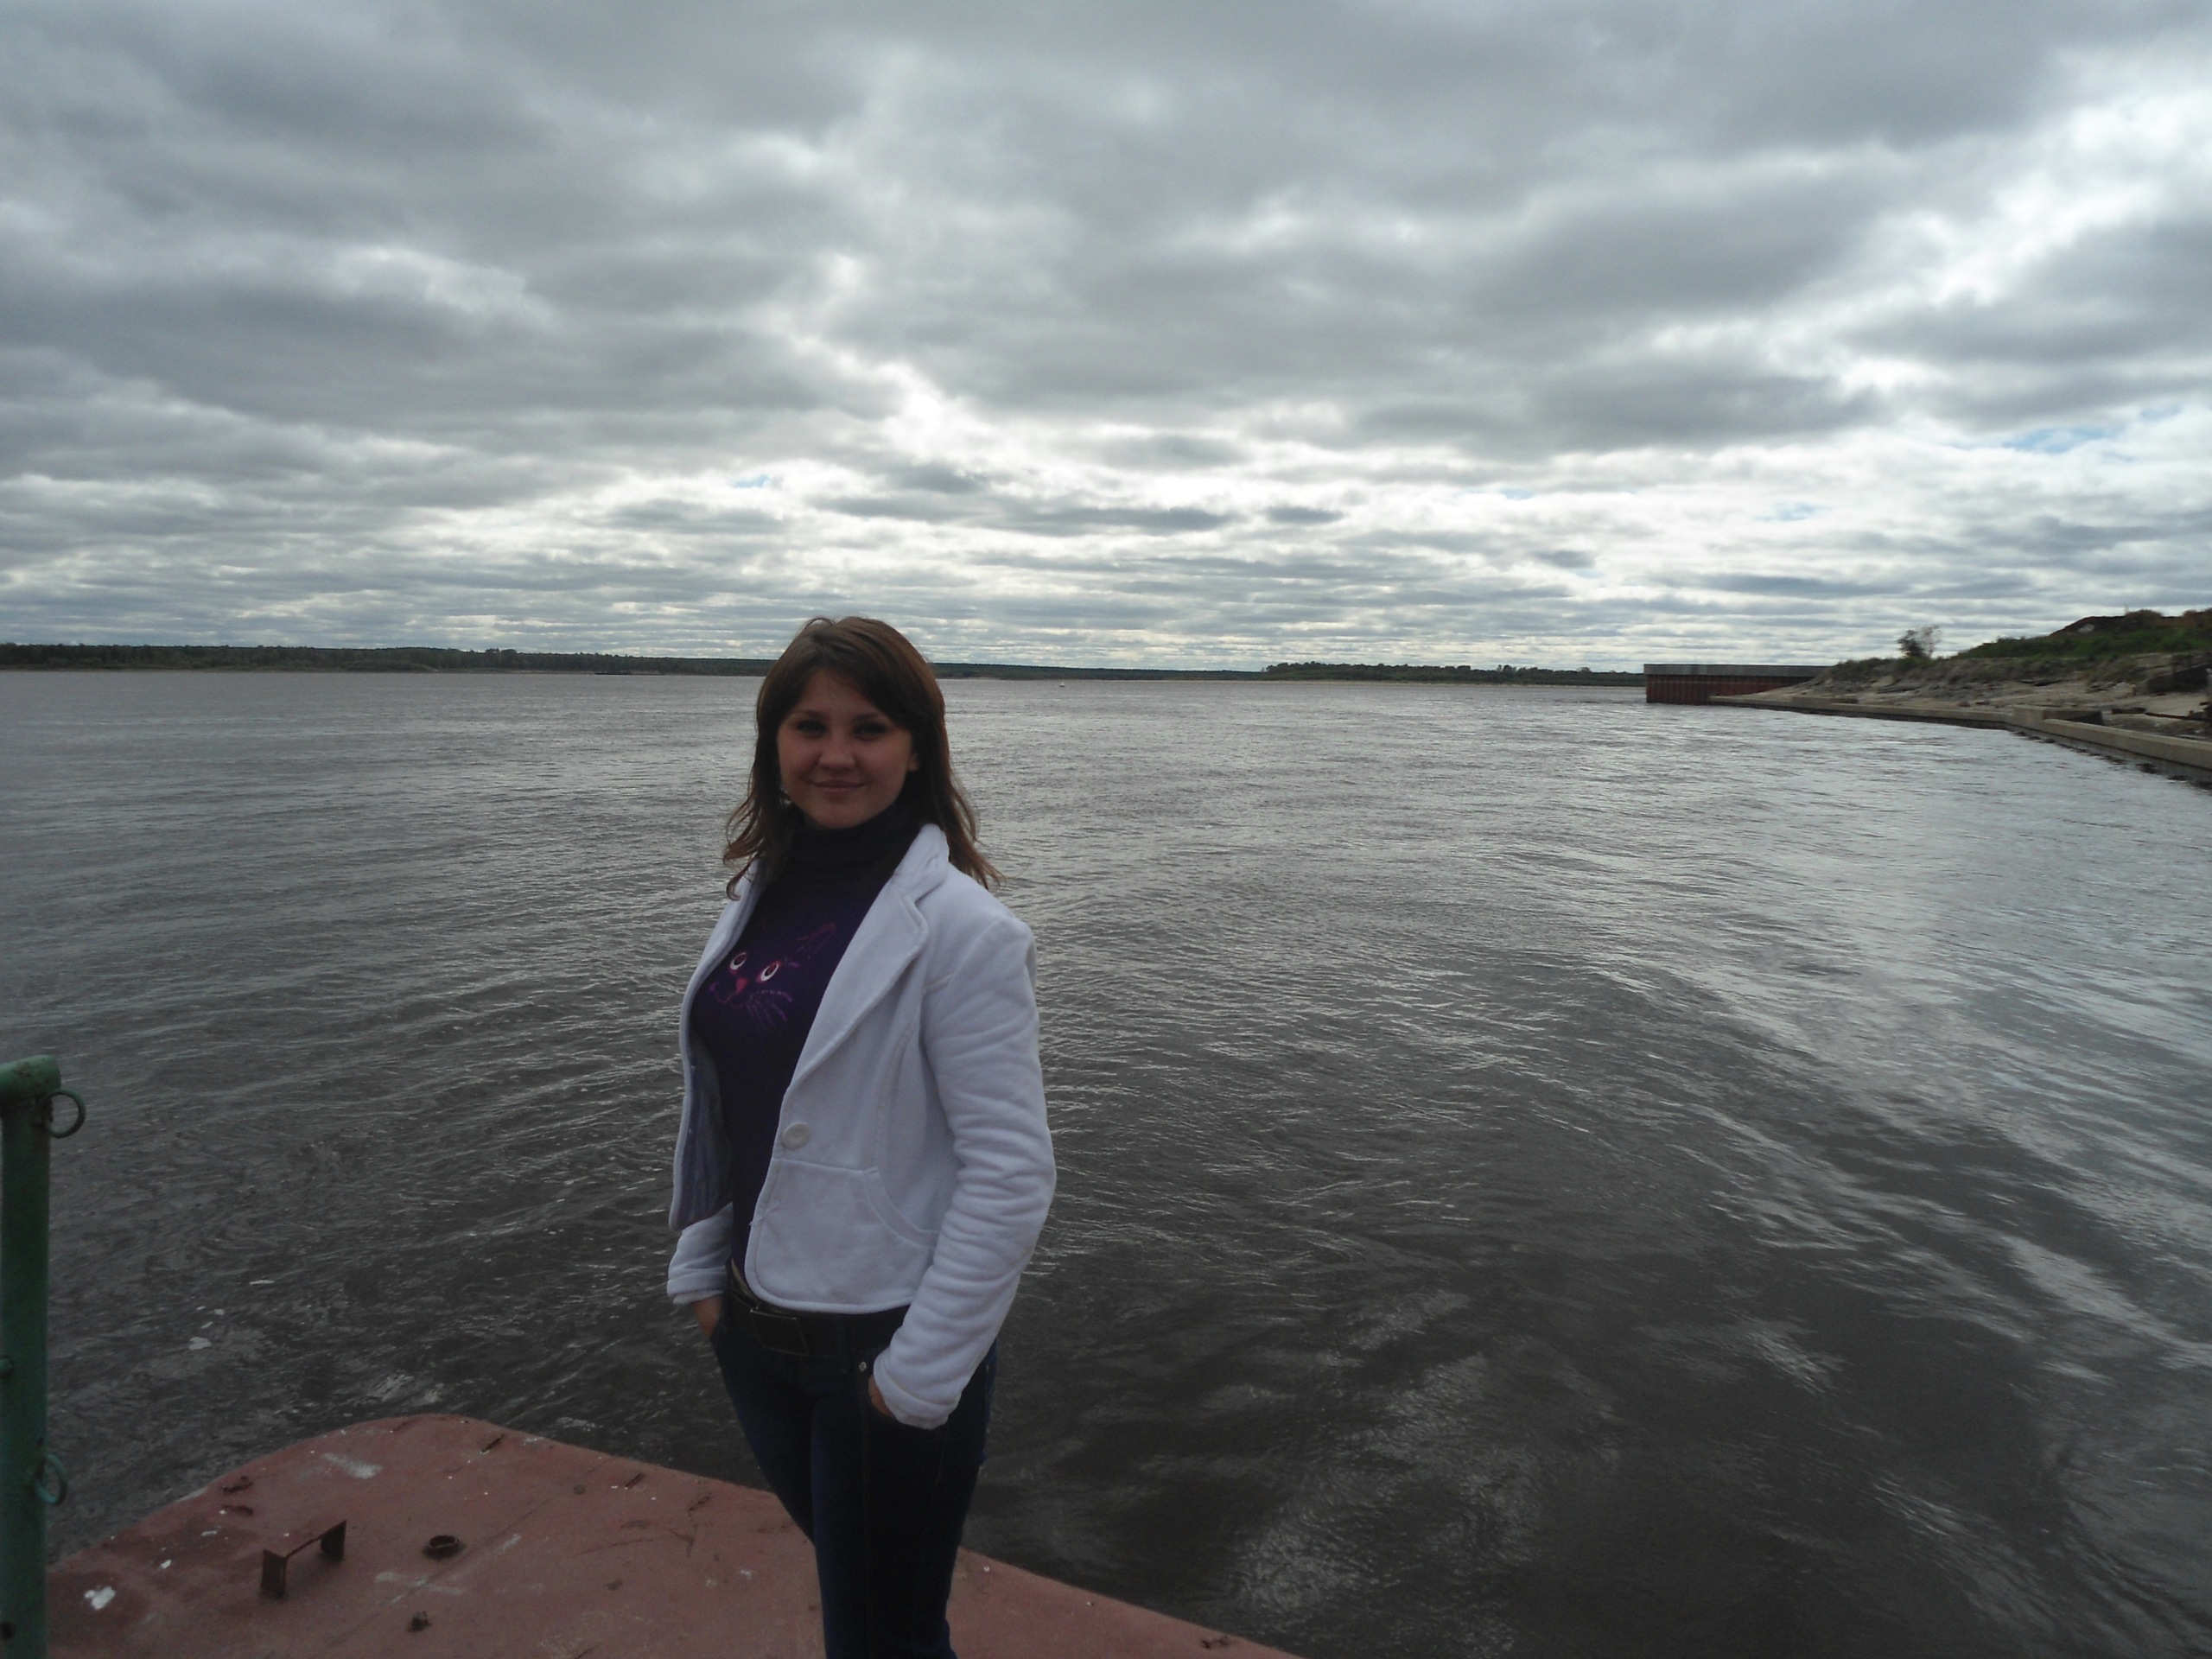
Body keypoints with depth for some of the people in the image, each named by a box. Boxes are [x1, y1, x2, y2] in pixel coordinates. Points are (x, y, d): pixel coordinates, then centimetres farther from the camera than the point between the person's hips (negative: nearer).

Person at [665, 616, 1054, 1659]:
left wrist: (920, 1374, -17)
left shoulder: (960, 927, -20)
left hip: (885, 1346, -6)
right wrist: (702, 1270, 9)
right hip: (756, 1325, 6)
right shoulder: (764, 888, 1)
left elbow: (1011, 1172, -20)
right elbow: (715, 1101, 10)